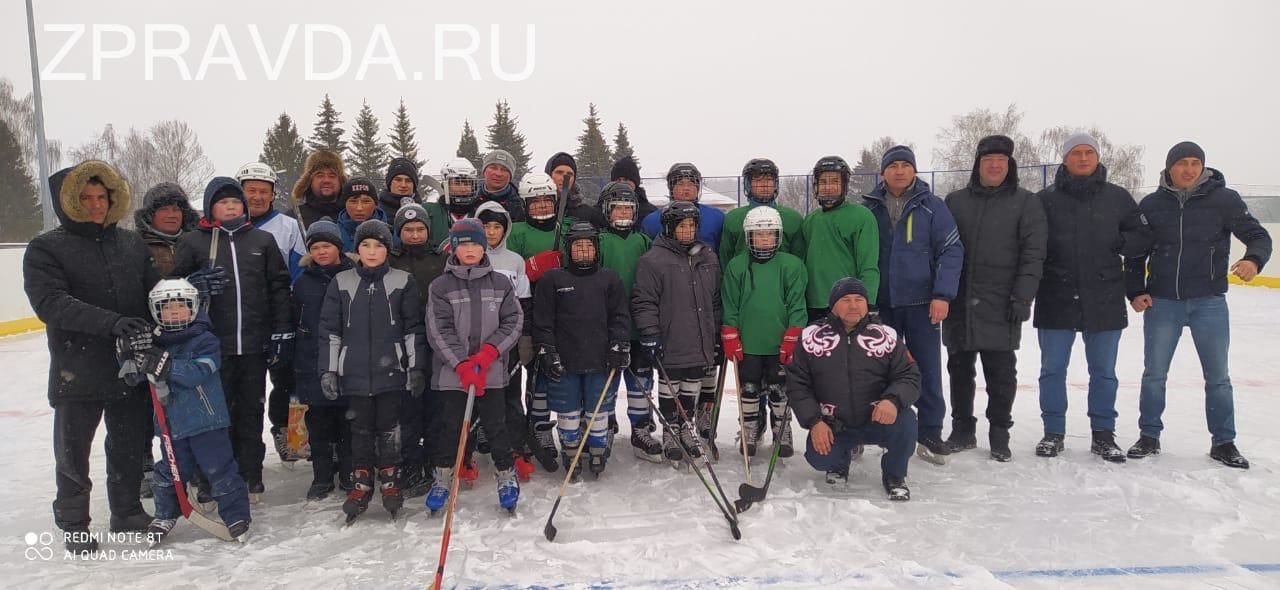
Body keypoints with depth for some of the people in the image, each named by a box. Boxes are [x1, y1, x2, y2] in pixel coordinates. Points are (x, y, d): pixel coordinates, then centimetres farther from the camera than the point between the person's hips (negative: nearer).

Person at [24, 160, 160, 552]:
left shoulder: (132, 244, 5)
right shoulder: (45, 249, -6)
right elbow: (50, 303, -19)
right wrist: (110, 321, -30)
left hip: (131, 365, 3)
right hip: (78, 370, -3)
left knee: (130, 445, 15)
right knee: (72, 450, 10)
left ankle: (127, 510, 33)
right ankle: (72, 523, 28)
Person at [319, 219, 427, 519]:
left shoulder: (403, 282, 2)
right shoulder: (341, 283, 5)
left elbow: (414, 328, 3)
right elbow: (329, 330, 6)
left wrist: (416, 368, -1)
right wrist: (328, 370, 2)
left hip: (391, 371, -1)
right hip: (354, 373, 1)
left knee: (389, 429, 5)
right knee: (360, 429, 8)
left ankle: (390, 481, 19)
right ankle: (361, 483, 19)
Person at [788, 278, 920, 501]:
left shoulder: (885, 335, -3)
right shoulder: (811, 336, -3)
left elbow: (909, 376, -3)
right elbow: (797, 384, -1)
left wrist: (893, 399, -26)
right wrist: (814, 422, -12)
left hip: (876, 421, 0)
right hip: (832, 426, 0)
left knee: (905, 420, -29)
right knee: (819, 457, -25)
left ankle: (894, 476, 1)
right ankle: (840, 460, 17)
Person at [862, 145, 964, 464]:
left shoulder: (931, 206, -2)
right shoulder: (869, 208, 3)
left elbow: (952, 250, -3)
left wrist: (943, 295, -11)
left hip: (922, 303, -1)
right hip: (880, 305, 2)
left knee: (927, 371, 3)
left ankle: (930, 435, 13)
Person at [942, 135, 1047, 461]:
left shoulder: (1026, 203, 2)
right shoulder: (955, 201, 9)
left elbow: (1033, 254, -4)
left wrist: (1022, 298, -12)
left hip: (1001, 306, -3)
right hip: (959, 303, 3)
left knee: (1001, 373, 3)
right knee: (960, 370, 11)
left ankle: (999, 434, 17)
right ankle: (962, 430, 24)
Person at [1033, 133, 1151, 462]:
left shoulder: (1117, 198, 6)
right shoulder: (1046, 199, 1)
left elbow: (1143, 237, 9)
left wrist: (1118, 242, -9)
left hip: (1105, 300, 1)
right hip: (1056, 299, -1)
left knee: (1104, 371, 10)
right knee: (1052, 369, 6)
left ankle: (1103, 434, 22)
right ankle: (1053, 433, 19)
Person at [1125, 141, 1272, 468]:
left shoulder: (1224, 199, -4)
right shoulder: (1151, 205, 1)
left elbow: (1258, 235, -4)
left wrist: (1254, 259, -25)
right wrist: (1135, 291, 0)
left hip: (1209, 303, -1)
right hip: (1161, 302, 1)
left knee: (1217, 376, 8)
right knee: (1154, 374, 8)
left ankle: (1223, 442, 21)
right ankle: (1149, 436, 21)